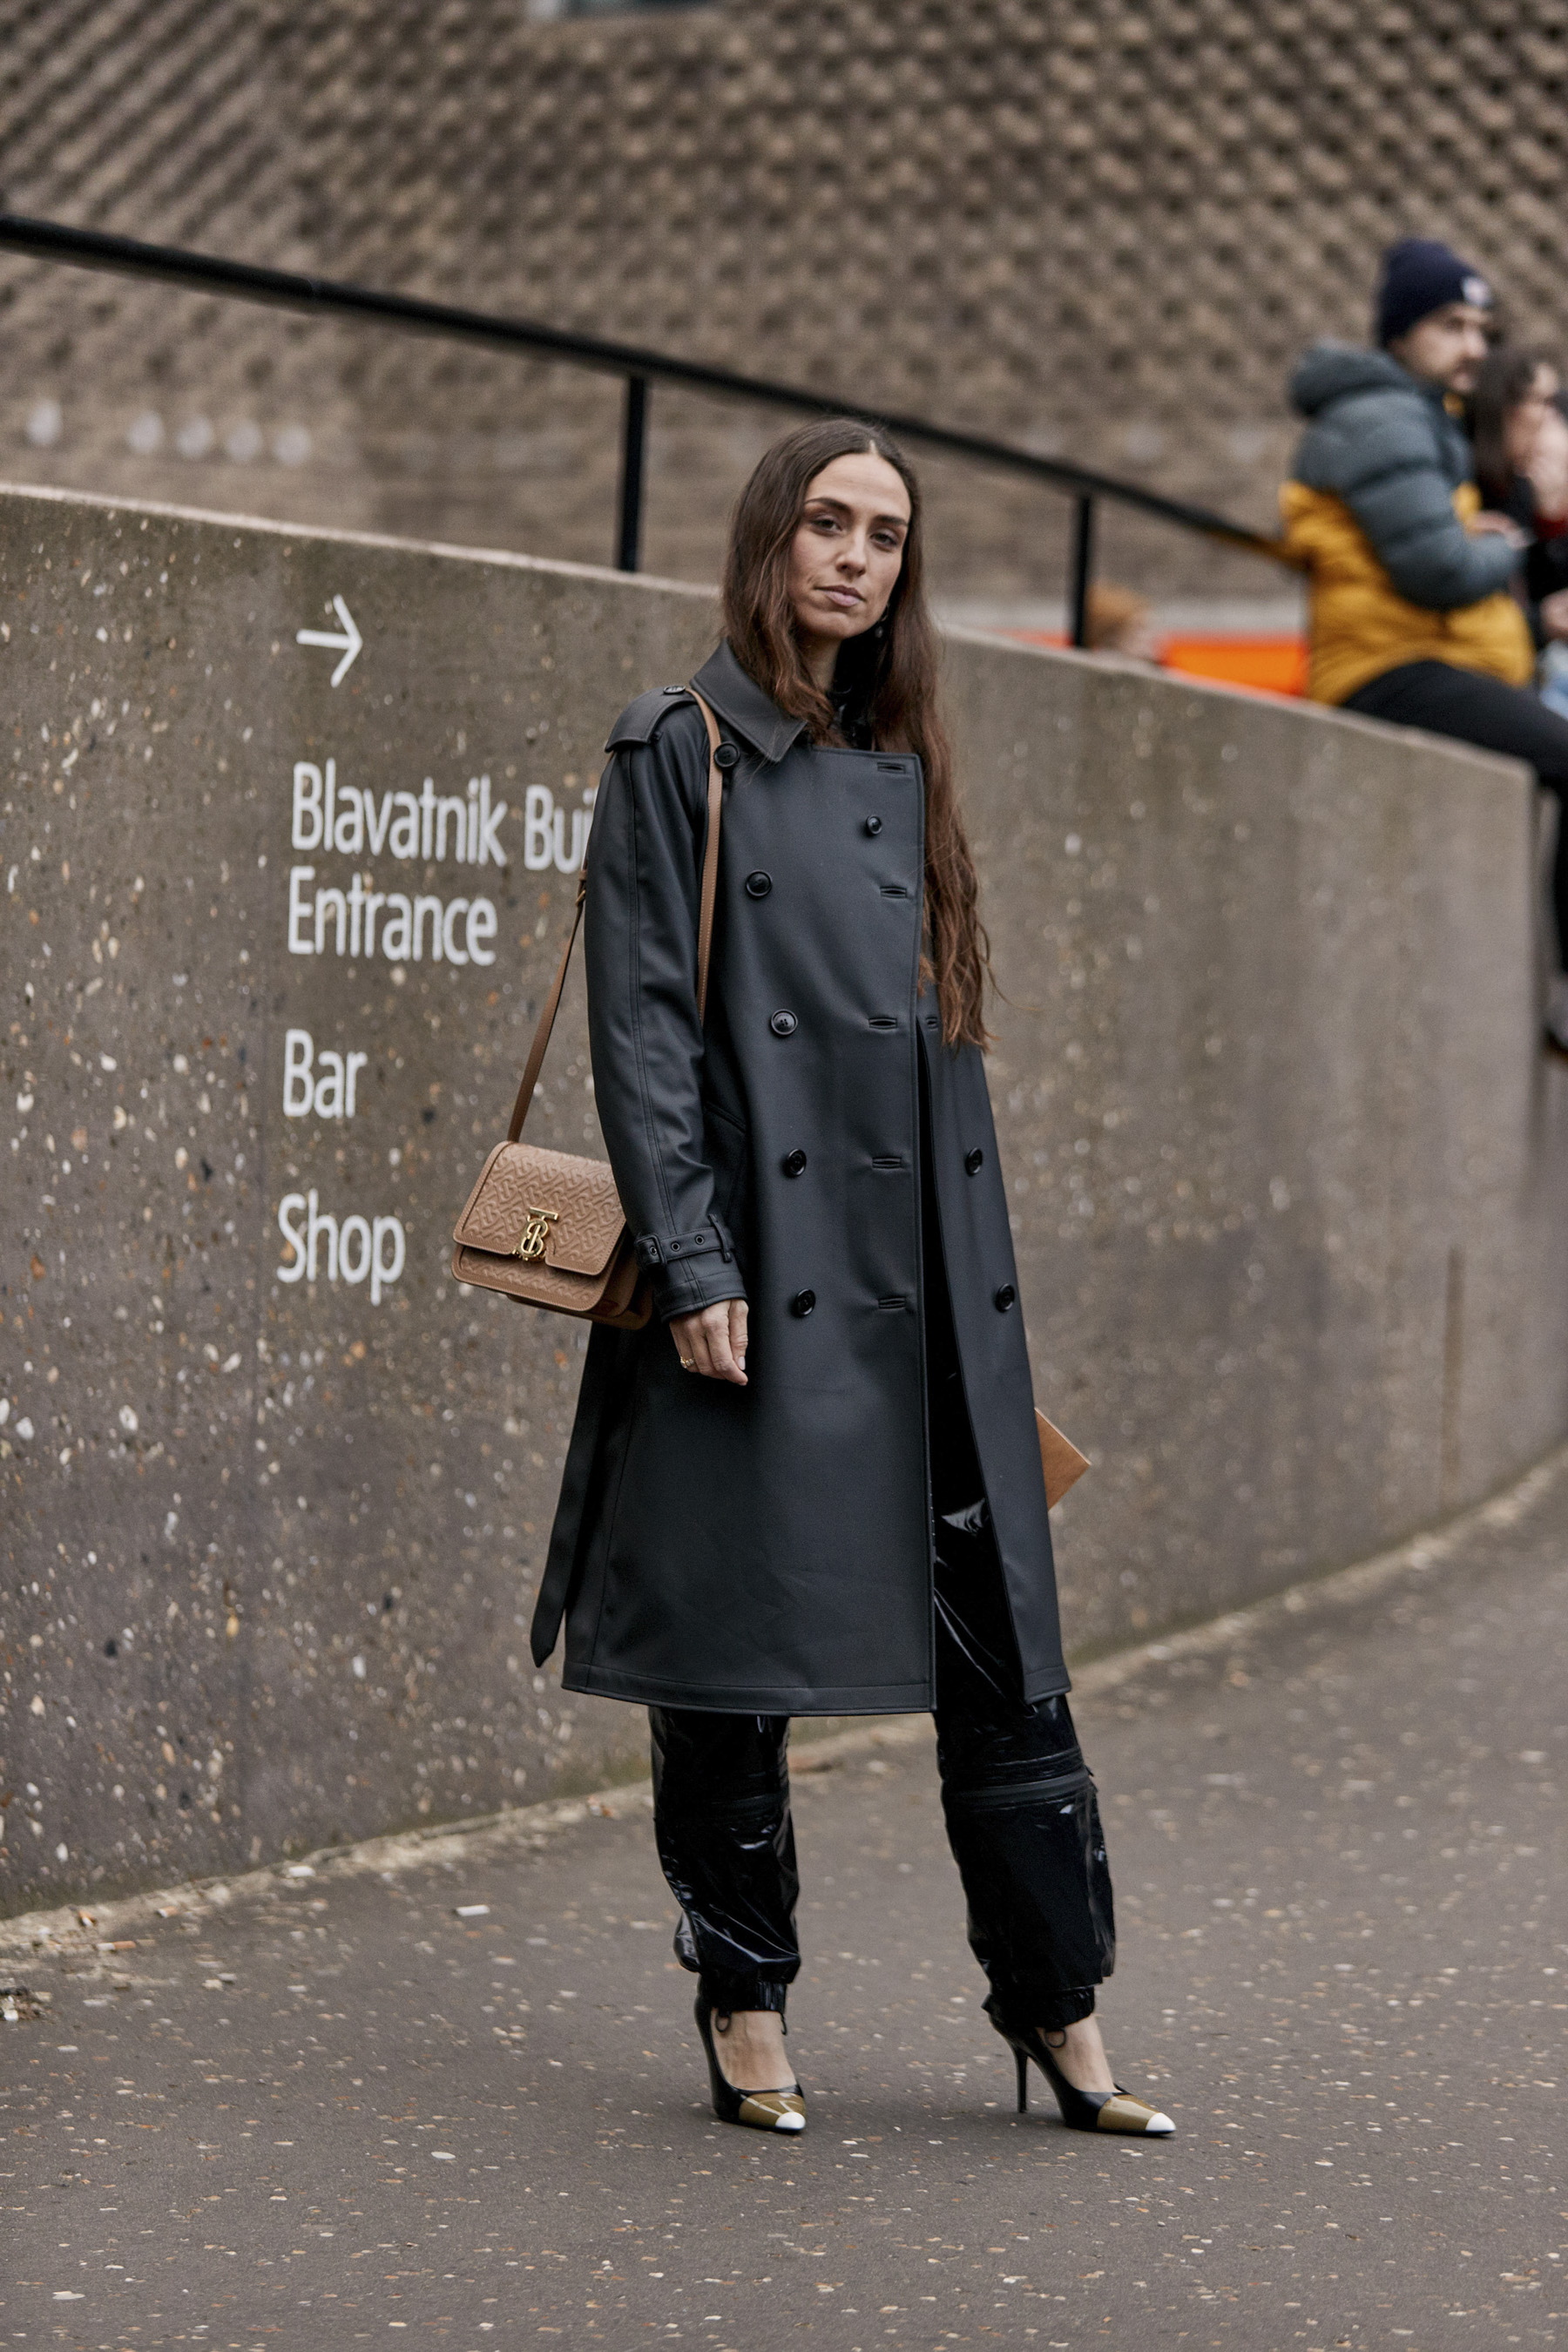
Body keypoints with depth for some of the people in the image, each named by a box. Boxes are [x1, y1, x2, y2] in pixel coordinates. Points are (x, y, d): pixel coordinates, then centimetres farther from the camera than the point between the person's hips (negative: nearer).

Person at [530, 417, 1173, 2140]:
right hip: (764, 1262, -6)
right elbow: (641, 1024, -8)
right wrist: (691, 1261, -16)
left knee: (1002, 1635, 4)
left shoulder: (903, 767, 16)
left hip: (927, 1264, 6)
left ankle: (1056, 2000, 9)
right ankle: (745, 2005, 11)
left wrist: (970, 1268, 16)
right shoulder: (679, 754, -2)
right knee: (736, 1636, 0)